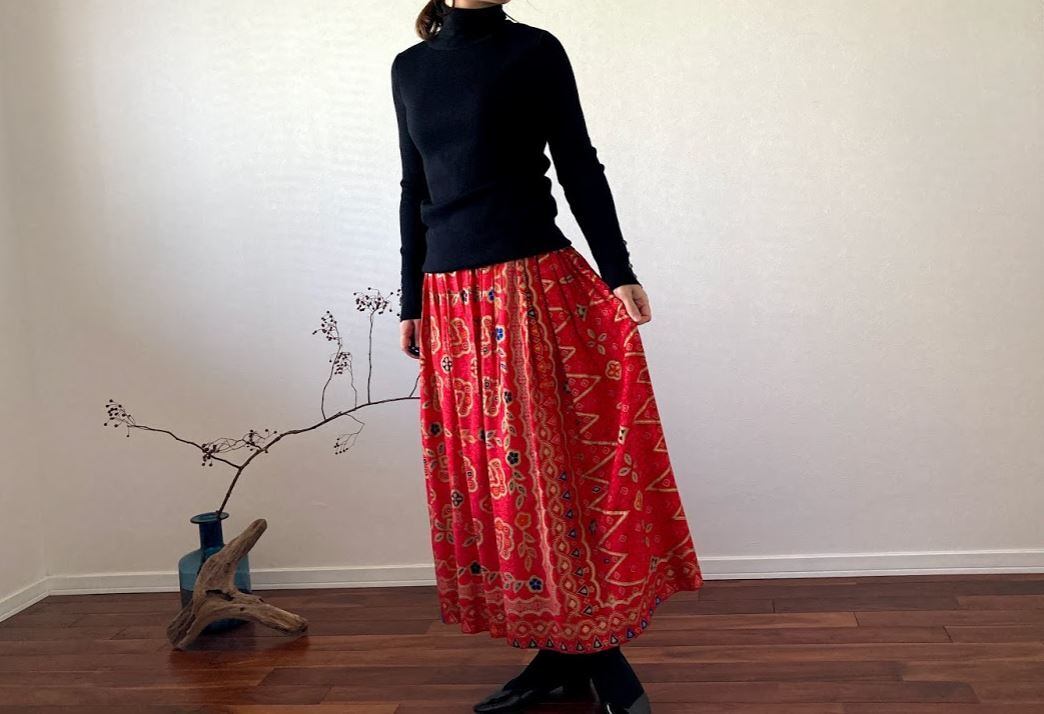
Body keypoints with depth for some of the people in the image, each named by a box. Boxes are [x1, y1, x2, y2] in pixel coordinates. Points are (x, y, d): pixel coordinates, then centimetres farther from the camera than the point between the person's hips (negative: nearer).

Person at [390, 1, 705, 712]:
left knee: (553, 464, -4)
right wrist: (412, 303, 15)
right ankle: (565, 653, 19)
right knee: (481, 470, 6)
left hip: (536, 287, -5)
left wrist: (618, 273, -7)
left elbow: (579, 167, -1)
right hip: (452, 301, 5)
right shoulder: (410, 67, 14)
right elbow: (414, 192, 16)